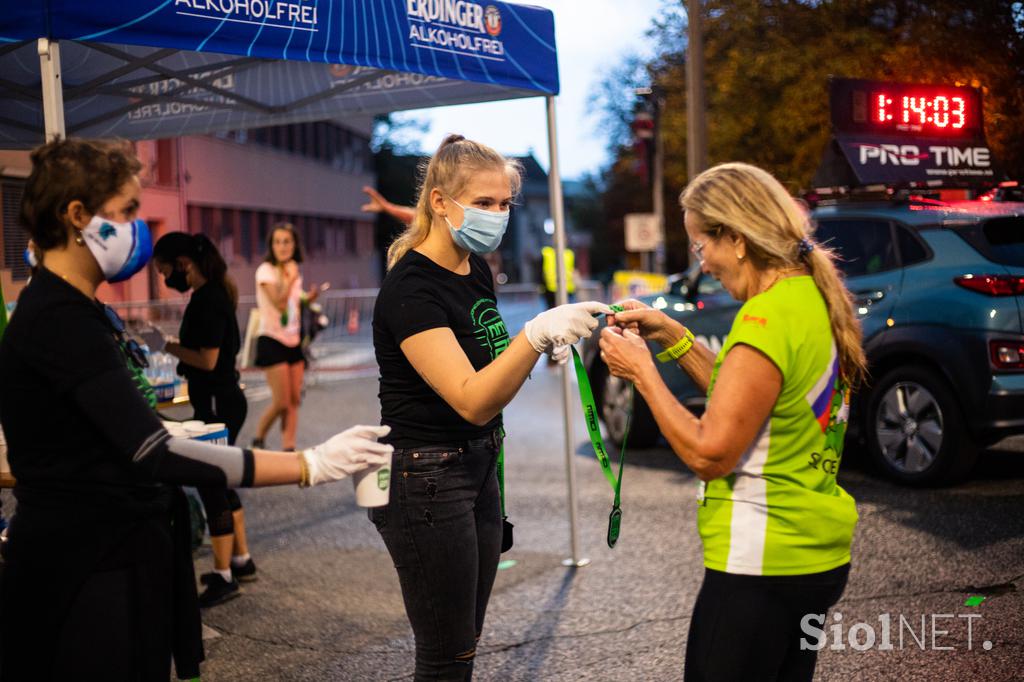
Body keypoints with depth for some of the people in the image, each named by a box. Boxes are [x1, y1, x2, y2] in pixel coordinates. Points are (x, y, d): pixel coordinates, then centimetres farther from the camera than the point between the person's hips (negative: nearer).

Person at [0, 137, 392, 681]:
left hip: (118, 555, 10)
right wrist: (311, 465, -33)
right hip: (87, 566, -10)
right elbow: (152, 453, -32)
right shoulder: (59, 321, -22)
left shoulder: (76, 310, 11)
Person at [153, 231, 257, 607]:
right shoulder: (213, 294, 11)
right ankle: (241, 560, 29)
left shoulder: (208, 300, -19)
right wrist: (171, 345, 7)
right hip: (221, 401, 10)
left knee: (211, 485, -3)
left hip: (218, 405, -10)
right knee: (220, 482, 18)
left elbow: (208, 359, -22)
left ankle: (223, 576, 4)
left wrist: (168, 347, -12)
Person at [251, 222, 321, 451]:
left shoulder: (294, 271, 12)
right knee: (281, 402, -9)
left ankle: (288, 448, 7)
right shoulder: (266, 271, -10)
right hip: (272, 341, -7)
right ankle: (258, 440, 11)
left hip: (293, 342, 7)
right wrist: (290, 278, -18)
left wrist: (309, 298, 4)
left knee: (294, 400, 3)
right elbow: (279, 302, -22)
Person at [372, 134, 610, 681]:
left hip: (477, 467, 8)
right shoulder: (411, 287, -20)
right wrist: (537, 333, -38)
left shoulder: (477, 271, 7)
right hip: (424, 478, -8)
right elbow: (471, 400, -29)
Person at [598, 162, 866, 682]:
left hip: (763, 568, -10)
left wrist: (641, 373, -12)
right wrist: (672, 336, 10)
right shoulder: (818, 297, 6)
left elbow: (709, 454, -20)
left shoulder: (767, 317, -22)